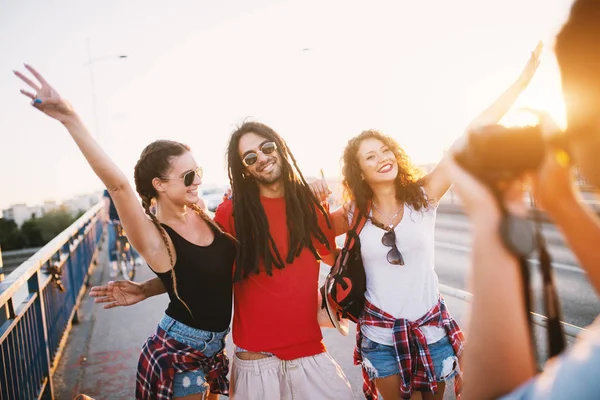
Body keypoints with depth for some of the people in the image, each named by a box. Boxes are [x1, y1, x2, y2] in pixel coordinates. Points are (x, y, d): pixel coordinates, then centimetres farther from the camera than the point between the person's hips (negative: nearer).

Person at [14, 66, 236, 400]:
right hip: (177, 353, -7)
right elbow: (118, 185, -41)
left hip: (214, 346, 7)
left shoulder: (200, 211, -4)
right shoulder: (154, 238, -23)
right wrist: (70, 118, -50)